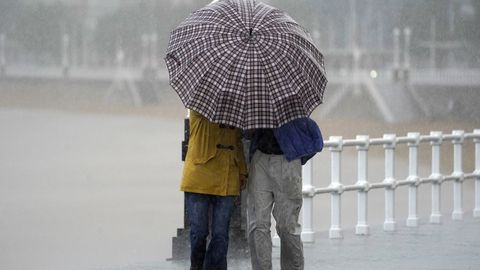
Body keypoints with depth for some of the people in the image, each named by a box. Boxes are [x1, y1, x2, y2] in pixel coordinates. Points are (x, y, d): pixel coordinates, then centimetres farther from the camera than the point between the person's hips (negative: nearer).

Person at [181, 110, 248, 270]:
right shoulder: (198, 114, 2)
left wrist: (242, 171, 14)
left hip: (228, 183, 3)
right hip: (198, 178, -3)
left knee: (220, 235, 0)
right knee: (198, 233, 1)